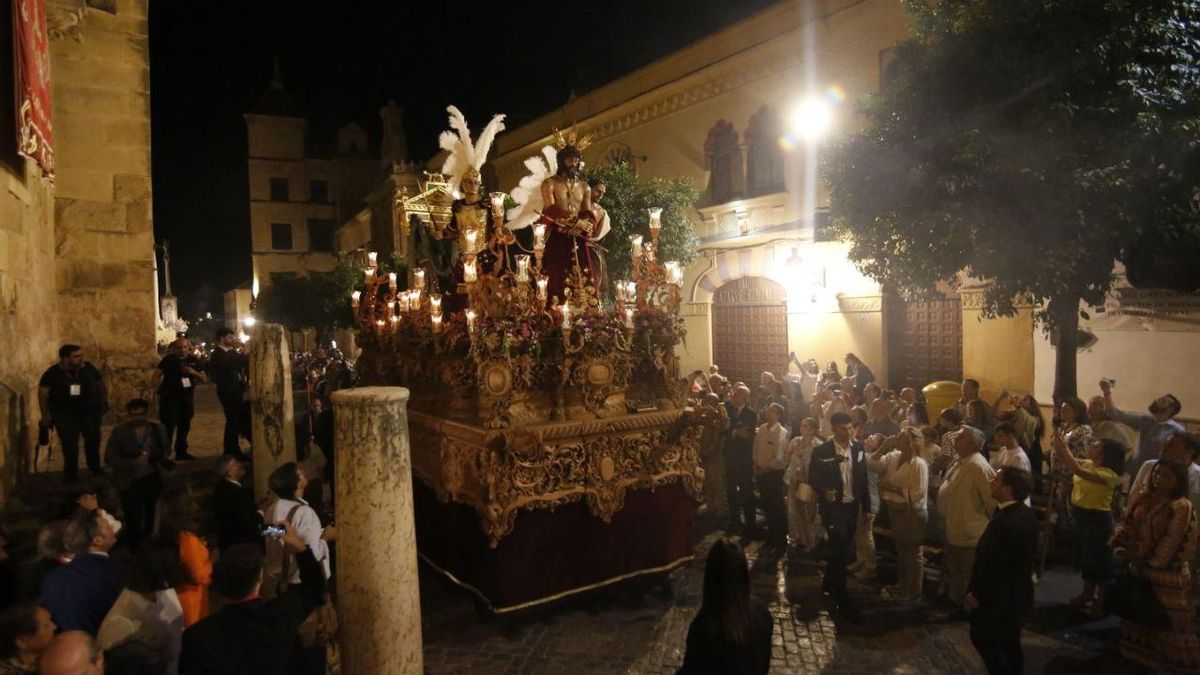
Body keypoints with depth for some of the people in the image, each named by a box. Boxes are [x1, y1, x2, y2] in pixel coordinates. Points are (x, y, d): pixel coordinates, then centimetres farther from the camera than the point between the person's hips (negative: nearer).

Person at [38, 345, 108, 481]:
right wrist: (45, 414, -9)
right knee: (69, 444, -3)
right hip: (64, 414, -2)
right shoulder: (53, 372, -10)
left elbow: (100, 383, 7)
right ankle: (70, 473, 11)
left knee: (93, 439, 14)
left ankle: (95, 467, 34)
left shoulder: (88, 367, -5)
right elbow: (42, 392, -6)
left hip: (90, 411, 3)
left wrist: (104, 401, 4)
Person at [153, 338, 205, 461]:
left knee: (184, 426, 13)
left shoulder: (194, 360, 7)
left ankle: (181, 452, 24)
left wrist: (194, 372, -12)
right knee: (168, 427, -9)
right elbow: (157, 375, -5)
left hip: (187, 398, 5)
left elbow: (205, 379, 6)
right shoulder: (168, 359, -1)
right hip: (170, 398, -4)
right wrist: (159, 389, -18)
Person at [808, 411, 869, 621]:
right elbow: (812, 477, -4)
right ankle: (843, 601, 5)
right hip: (833, 506, -5)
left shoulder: (858, 447, 0)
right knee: (840, 552, -6)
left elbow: (863, 477, 7)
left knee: (842, 549, 18)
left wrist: (866, 505, 8)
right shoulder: (821, 451, -12)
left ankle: (828, 583, 40)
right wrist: (824, 491, -24)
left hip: (852, 506, 5)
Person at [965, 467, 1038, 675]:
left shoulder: (1004, 522, -32)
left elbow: (992, 565, -26)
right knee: (1009, 642, 23)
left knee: (982, 638, 11)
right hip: (1016, 592, 9)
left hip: (998, 596, -9)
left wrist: (977, 594, -14)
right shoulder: (1026, 513, -2)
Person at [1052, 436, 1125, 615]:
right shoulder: (1088, 464, 2)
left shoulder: (1108, 474, -22)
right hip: (1081, 515, 8)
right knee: (1085, 556, 20)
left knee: (1099, 559, 6)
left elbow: (1079, 471, -36)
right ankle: (1088, 593, 36)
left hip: (1098, 518, -8)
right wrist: (1057, 447, -17)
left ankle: (1102, 600, 21)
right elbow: (1064, 460, 3)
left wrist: (1065, 448, -34)